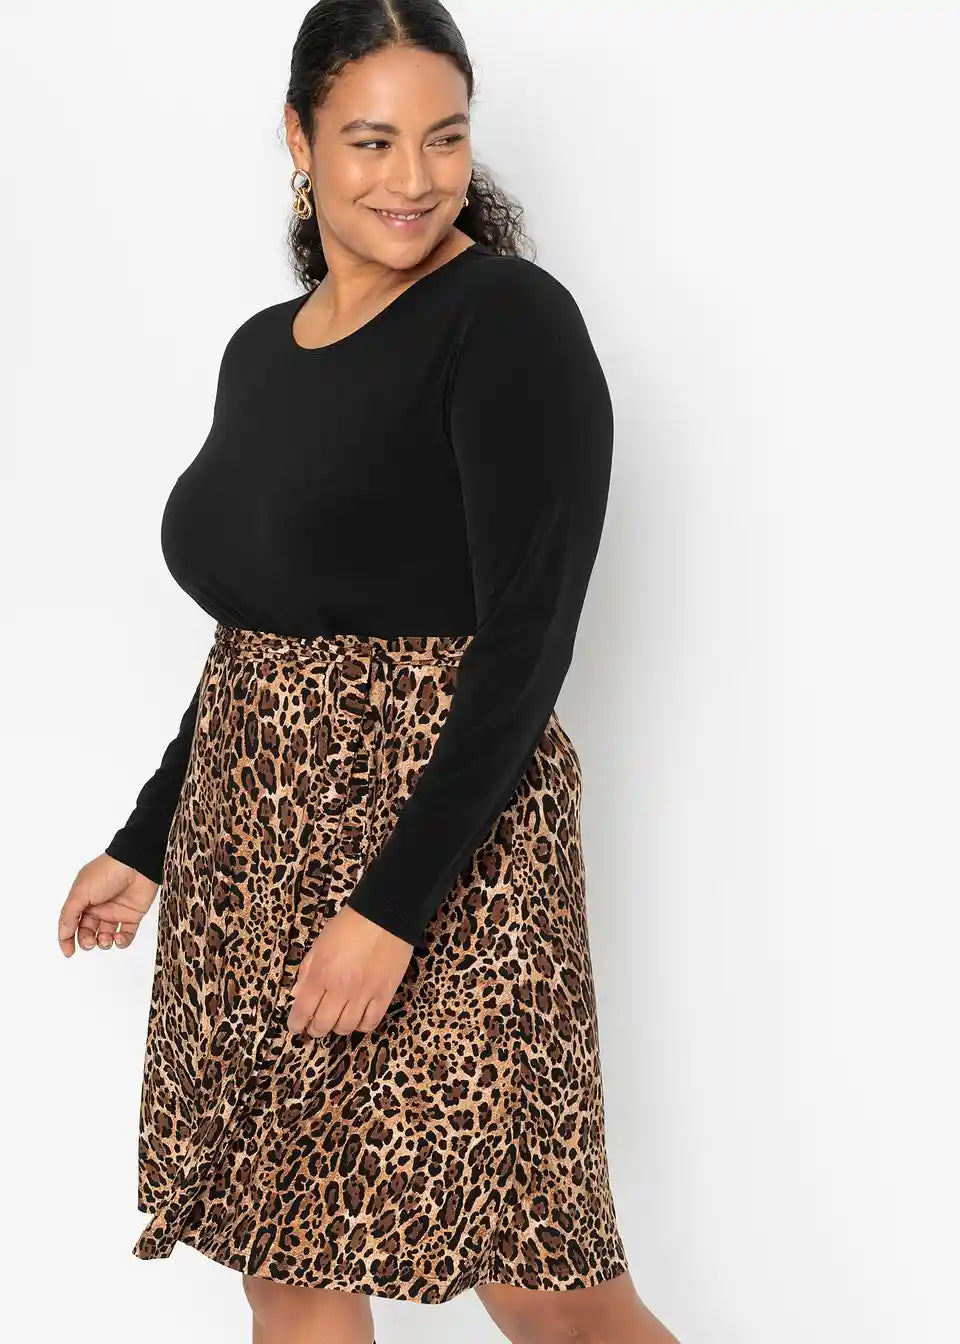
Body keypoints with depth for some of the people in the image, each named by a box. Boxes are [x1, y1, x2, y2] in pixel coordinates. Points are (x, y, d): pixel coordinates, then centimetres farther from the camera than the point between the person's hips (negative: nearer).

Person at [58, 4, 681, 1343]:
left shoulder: (512, 320, -10)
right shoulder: (261, 350, 12)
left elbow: (528, 641, -16)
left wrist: (392, 905, -21)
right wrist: (145, 845, 20)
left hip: (447, 845, -7)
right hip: (251, 843, 7)